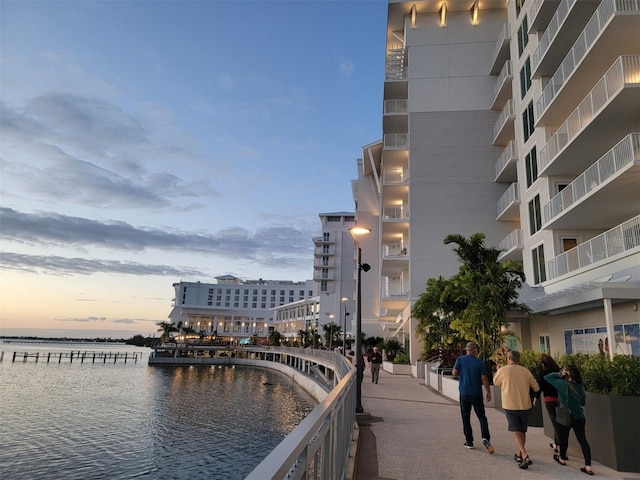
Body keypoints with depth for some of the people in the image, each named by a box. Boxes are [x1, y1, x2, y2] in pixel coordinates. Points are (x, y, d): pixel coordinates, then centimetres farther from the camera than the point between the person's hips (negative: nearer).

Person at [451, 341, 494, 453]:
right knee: (482, 417, 8)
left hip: (464, 393, 1)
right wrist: (488, 392, 2)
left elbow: (454, 373, -8)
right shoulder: (479, 362, -6)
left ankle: (469, 441, 12)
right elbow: (484, 378, -8)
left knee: (466, 418, 10)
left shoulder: (460, 359, -5)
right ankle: (485, 438, -11)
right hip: (477, 394, 0)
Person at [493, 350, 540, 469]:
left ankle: (525, 456, -16)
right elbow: (536, 388, 8)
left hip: (510, 406, -3)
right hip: (525, 405, 4)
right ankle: (519, 454, 30)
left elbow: (495, 382, 12)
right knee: (522, 431, 19)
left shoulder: (503, 370, -7)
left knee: (516, 432, -1)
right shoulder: (526, 371, 2)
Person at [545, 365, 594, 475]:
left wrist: (559, 374, -4)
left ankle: (562, 458, 34)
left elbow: (547, 377, -10)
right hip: (579, 416, 4)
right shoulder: (581, 387, 1)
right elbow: (583, 402, 15)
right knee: (582, 439, 6)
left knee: (563, 437, 15)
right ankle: (588, 466, 4)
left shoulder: (563, 384, -17)